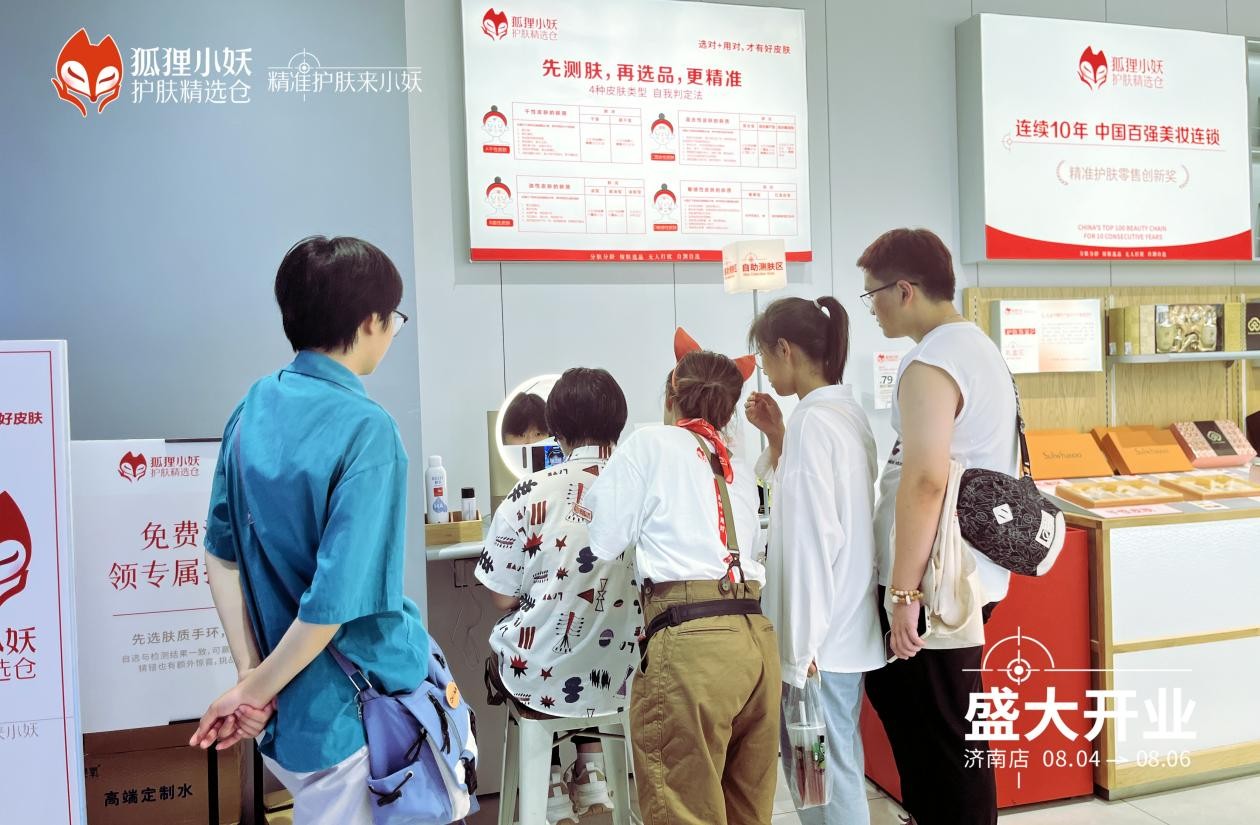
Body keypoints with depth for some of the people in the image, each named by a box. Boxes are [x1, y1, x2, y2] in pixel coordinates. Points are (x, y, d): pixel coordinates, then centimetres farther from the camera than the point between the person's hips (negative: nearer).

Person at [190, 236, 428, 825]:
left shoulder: (253, 407, 0)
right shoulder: (366, 430, -22)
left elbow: (219, 552, 3)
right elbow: (338, 600, -25)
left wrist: (251, 673, 1)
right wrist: (256, 688, -11)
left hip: (288, 705, 6)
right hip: (353, 714, -6)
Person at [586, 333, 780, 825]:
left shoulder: (649, 443, 6)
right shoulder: (740, 472, 23)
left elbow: (605, 544, 4)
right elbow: (749, 548, 19)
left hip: (689, 639, -7)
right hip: (756, 638, 7)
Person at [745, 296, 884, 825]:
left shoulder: (812, 421, -18)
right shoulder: (844, 409, 10)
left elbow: (812, 537, -21)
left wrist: (802, 646, -18)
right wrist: (777, 437, 10)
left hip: (821, 632, -9)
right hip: (847, 623, 9)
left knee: (820, 770, 4)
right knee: (836, 760, 19)